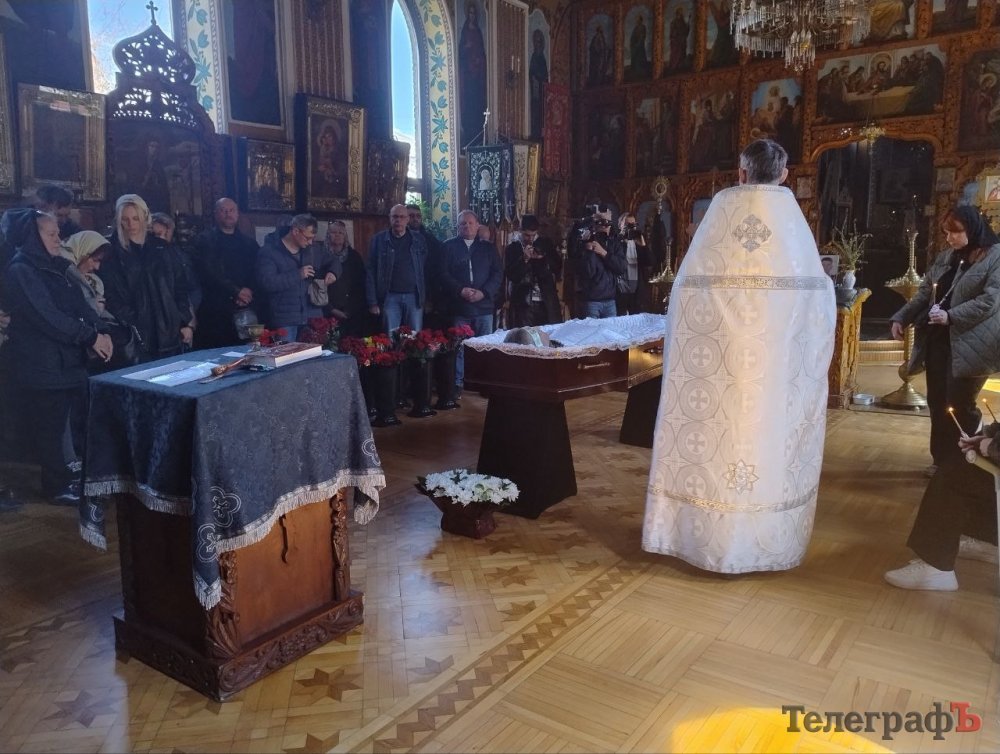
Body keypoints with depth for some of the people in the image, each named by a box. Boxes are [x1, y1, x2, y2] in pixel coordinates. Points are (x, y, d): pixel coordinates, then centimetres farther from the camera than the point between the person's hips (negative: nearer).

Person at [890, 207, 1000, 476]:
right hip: (937, 341, 6)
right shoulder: (944, 257, 14)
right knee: (937, 403, 8)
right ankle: (943, 459, 20)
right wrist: (901, 318, 3)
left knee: (960, 405, -5)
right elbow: (924, 293, 16)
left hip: (969, 345, -6)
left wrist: (951, 316, -26)